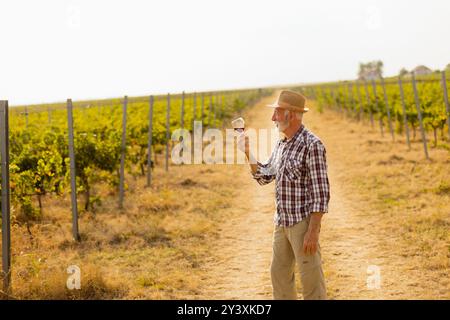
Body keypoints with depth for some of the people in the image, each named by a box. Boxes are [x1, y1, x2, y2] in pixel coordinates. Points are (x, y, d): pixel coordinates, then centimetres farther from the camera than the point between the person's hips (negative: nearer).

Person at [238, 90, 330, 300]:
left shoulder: (312, 145, -15)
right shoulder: (281, 145, 11)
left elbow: (321, 192, -18)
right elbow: (264, 177, 20)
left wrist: (313, 231, -21)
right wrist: (247, 152, 5)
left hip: (303, 223, -9)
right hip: (282, 223, 9)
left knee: (311, 279, -2)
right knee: (279, 274, 16)